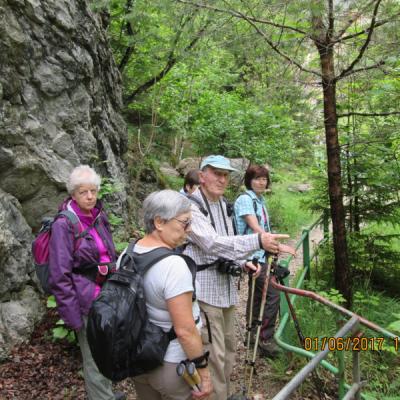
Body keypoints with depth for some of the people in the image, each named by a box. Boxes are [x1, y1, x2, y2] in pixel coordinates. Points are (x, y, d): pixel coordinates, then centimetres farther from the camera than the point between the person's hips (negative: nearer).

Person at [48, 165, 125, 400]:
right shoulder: (64, 226, -14)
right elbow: (60, 277, -15)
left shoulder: (100, 218, 5)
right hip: (87, 301, -6)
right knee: (95, 358, 5)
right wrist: (73, 316, -14)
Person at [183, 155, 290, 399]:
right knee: (214, 355, -5)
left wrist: (243, 263, 2)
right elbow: (212, 244, -31)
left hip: (226, 288, 9)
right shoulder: (191, 206, -17)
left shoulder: (224, 206, 12)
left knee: (229, 348, 20)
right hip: (204, 290, -9)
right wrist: (257, 241, -40)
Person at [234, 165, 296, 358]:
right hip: (252, 254, -9)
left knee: (258, 294, 15)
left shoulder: (260, 200, 14)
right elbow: (255, 228, -23)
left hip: (261, 254, 9)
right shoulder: (245, 199, -14)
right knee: (273, 294, -12)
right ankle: (266, 340, -2)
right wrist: (279, 245, -28)